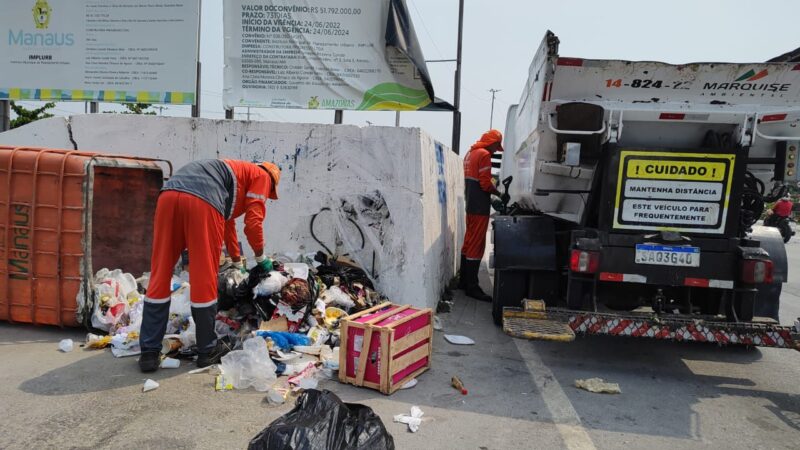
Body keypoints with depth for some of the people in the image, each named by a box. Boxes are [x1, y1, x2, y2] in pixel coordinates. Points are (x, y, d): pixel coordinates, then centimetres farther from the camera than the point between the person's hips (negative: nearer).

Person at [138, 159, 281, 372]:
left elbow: (227, 223, 52)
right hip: (202, 202, -7)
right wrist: (261, 257, 27)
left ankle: (149, 352, 14)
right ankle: (207, 351, 16)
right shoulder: (262, 176, 21)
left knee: (160, 277, 10)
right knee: (204, 280, 3)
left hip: (168, 195, 7)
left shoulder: (237, 171, 43)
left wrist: (238, 262, 62)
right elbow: (253, 223, 10)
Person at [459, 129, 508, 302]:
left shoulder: (470, 153, 16)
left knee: (469, 242, 15)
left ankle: (464, 280, 22)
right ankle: (472, 286, -6)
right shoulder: (484, 155, -13)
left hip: (471, 204, 10)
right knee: (476, 245, -8)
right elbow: (485, 184, -19)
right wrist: (500, 194, -5)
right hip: (480, 206, -10)